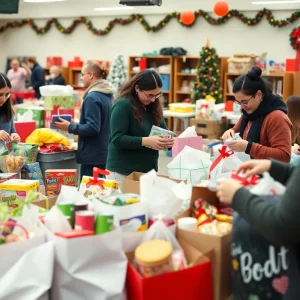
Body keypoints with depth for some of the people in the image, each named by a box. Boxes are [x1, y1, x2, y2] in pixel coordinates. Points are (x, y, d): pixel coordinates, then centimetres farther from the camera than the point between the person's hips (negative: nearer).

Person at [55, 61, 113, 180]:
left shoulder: (92, 98, -18)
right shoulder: (108, 95, 10)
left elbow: (92, 128, -23)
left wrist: (70, 127, -13)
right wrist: (75, 124, 22)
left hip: (93, 155, -9)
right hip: (104, 152, 9)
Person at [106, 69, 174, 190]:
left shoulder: (154, 107, 9)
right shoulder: (123, 105, -12)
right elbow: (117, 139, -19)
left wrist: (169, 141, -12)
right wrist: (146, 141, -30)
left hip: (148, 171, 6)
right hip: (123, 172, -6)